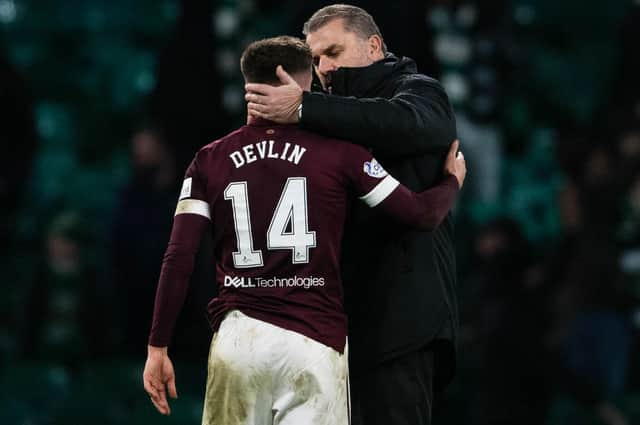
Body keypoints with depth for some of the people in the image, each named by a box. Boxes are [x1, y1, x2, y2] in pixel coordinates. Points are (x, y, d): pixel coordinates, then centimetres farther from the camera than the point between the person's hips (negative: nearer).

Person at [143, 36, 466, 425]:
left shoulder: (210, 161, 7)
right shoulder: (336, 152, 1)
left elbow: (179, 259, 0)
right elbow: (422, 215, 4)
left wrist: (158, 348, 5)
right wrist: (452, 181, 26)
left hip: (237, 338, 2)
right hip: (314, 341, -2)